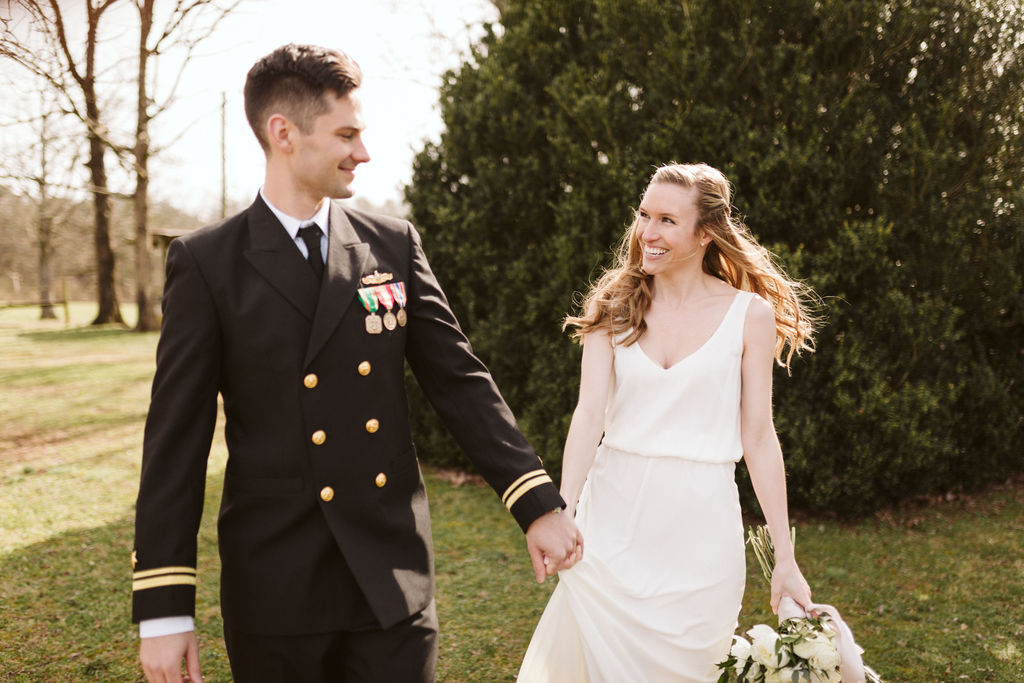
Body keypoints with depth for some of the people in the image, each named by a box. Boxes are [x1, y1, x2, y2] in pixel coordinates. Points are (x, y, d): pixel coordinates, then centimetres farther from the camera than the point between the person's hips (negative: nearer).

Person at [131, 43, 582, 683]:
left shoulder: (394, 244, 4)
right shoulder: (206, 263, -5)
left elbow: (460, 379, 4)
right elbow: (177, 438, -6)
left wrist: (539, 504, -3)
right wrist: (163, 606, -8)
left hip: (394, 575, 2)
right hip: (275, 592, -2)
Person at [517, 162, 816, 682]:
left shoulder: (749, 313, -1)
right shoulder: (616, 306, 3)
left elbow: (758, 438, 1)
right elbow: (590, 412, -6)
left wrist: (785, 558, 0)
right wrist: (561, 510, -20)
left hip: (700, 527, -1)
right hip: (614, 518, 1)